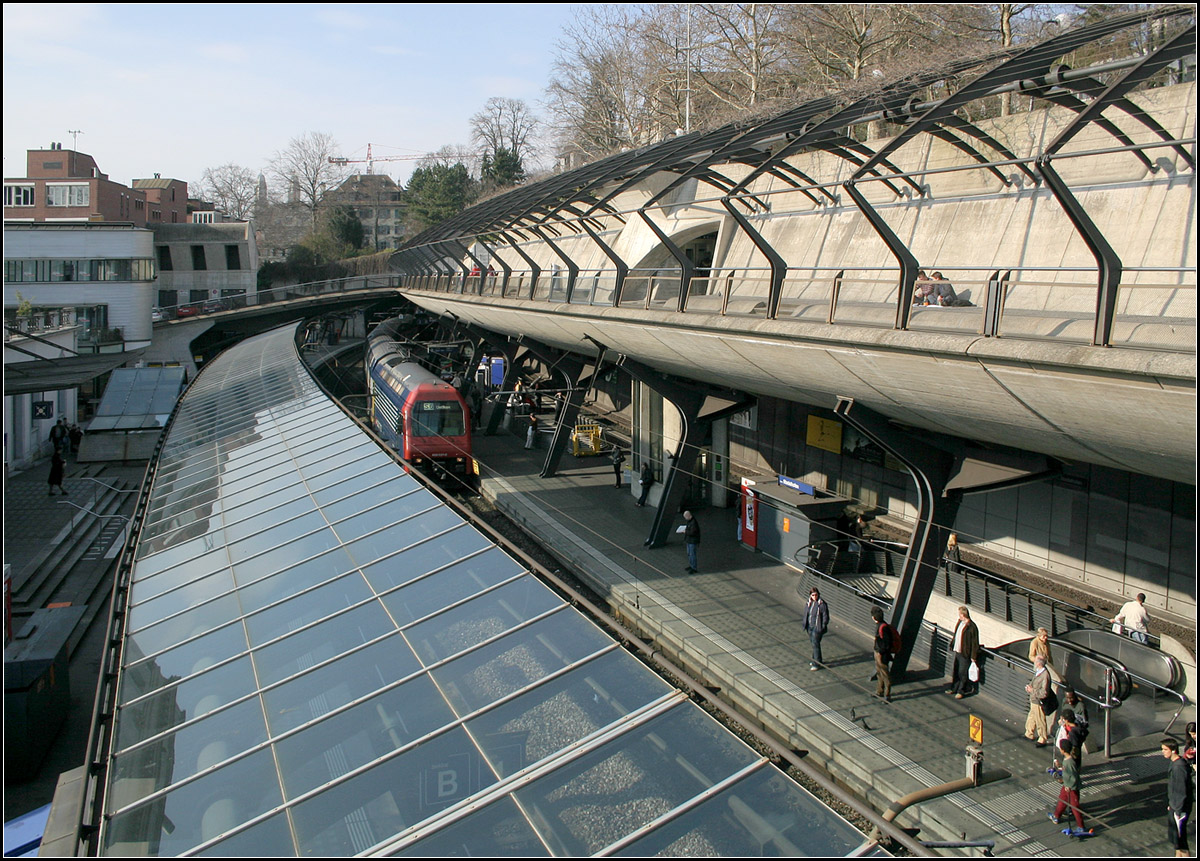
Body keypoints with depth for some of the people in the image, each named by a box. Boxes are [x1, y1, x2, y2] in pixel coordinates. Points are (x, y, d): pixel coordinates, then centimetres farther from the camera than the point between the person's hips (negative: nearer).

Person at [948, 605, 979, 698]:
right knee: (956, 671, 17)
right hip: (957, 651, 8)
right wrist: (952, 644, 21)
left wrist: (973, 657, -15)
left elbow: (975, 643, -16)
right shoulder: (960, 623, 4)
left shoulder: (972, 627, -21)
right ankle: (954, 688, 29)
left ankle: (961, 691, 14)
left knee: (962, 673, 2)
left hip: (965, 654, -8)